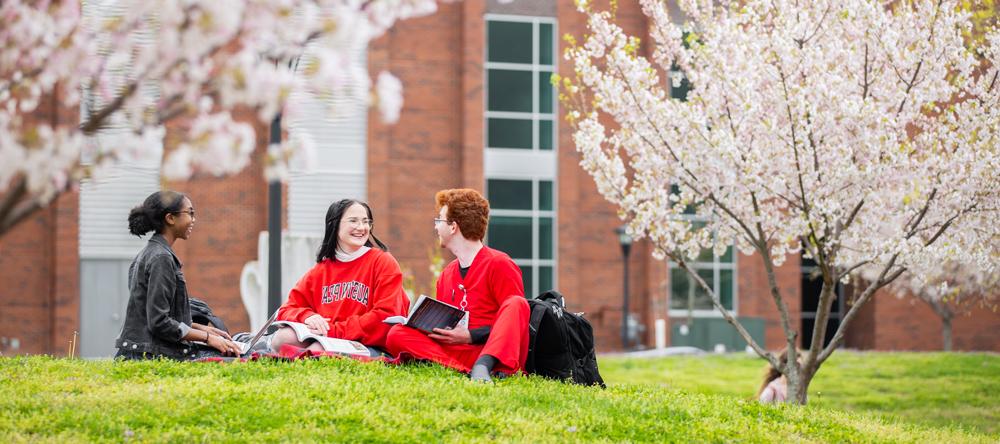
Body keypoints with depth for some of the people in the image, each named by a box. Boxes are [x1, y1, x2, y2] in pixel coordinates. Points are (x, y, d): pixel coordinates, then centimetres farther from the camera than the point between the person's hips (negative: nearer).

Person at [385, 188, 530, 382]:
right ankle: (470, 372, -37)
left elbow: (515, 314, -5)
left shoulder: (499, 264, 1)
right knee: (397, 335, -15)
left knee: (517, 304, -30)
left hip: (495, 353, -5)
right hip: (457, 352, 5)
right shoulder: (446, 275, 22)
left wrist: (471, 336, -14)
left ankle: (482, 367, -52)